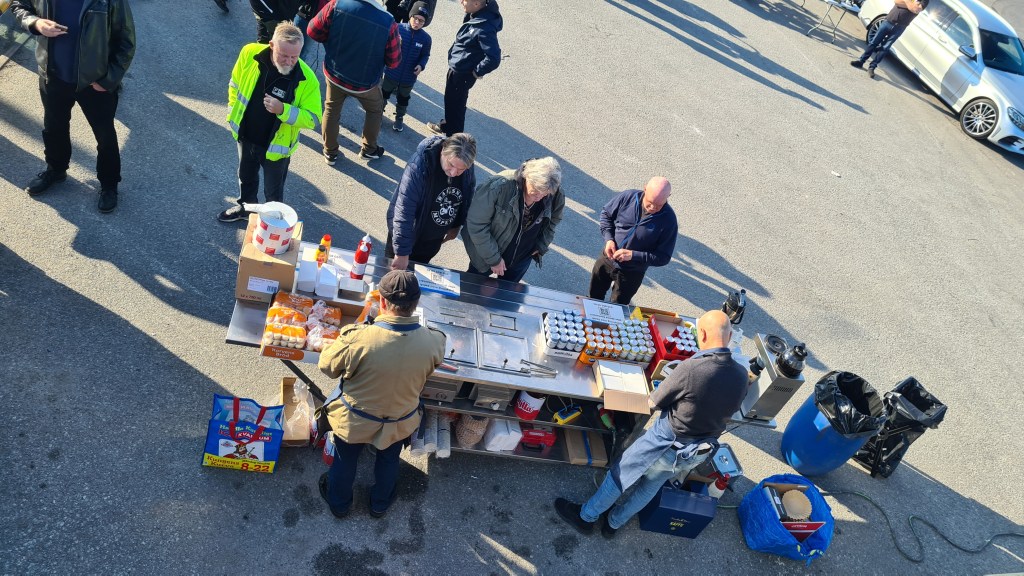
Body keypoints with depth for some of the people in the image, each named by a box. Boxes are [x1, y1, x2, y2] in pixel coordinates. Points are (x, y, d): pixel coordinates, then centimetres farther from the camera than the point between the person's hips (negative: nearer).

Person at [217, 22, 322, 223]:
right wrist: (234, 112, 2)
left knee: (273, 191, 18)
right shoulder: (249, 54, -20)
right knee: (246, 177, 31)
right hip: (246, 136, 4)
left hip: (275, 145, -4)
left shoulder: (307, 79, -30)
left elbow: (313, 119, -25)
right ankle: (245, 207, 60)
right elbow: (235, 84, -1)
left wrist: (283, 110, -39)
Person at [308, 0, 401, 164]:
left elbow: (313, 31, -11)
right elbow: (393, 62, -15)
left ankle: (330, 152, 38)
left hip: (334, 74, 2)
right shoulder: (388, 23, -28)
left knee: (331, 110, 26)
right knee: (375, 110, 28)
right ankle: (369, 150, 41)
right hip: (365, 83, -2)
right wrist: (397, 42, 6)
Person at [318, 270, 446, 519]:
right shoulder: (433, 341, -29)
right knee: (388, 461, 32)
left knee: (345, 461, 29)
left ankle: (339, 502, 56)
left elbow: (327, 366, -17)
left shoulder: (358, 338, -37)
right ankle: (380, 503, 58)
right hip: (400, 423, 2)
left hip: (354, 421, -1)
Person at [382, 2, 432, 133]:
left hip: (409, 77, 1)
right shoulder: (398, 28, -16)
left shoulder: (425, 38, -11)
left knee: (403, 98, 22)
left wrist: (421, 65, -18)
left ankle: (399, 118, 44)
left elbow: (425, 55, 0)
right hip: (391, 72, -1)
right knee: (384, 93, 20)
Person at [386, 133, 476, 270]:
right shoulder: (419, 166, -33)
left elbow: (466, 200, 4)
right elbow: (404, 210, -35)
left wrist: (456, 225, 15)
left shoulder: (468, 172, -17)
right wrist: (402, 252, -37)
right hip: (407, 233, -4)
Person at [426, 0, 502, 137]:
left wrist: (477, 71, -22)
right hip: (455, 67, 9)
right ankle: (447, 125, 50)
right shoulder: (475, 15, -6)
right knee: (449, 99, 27)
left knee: (456, 104, 10)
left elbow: (494, 58, -36)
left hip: (463, 74, -9)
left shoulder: (485, 28, -33)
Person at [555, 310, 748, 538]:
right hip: (698, 453, 6)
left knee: (620, 473, 17)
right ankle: (613, 523, 46)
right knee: (651, 485, 27)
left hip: (667, 442, -6)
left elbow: (652, 402, -17)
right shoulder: (741, 375, -14)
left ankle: (586, 517, 37)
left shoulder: (691, 369, -32)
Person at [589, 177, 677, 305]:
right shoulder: (628, 197, -19)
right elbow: (606, 214, 0)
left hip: (632, 274, -3)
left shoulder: (668, 220, -25)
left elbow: (663, 257, -19)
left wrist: (633, 255, -29)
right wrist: (609, 239, -14)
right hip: (607, 260, 3)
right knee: (594, 296, 26)